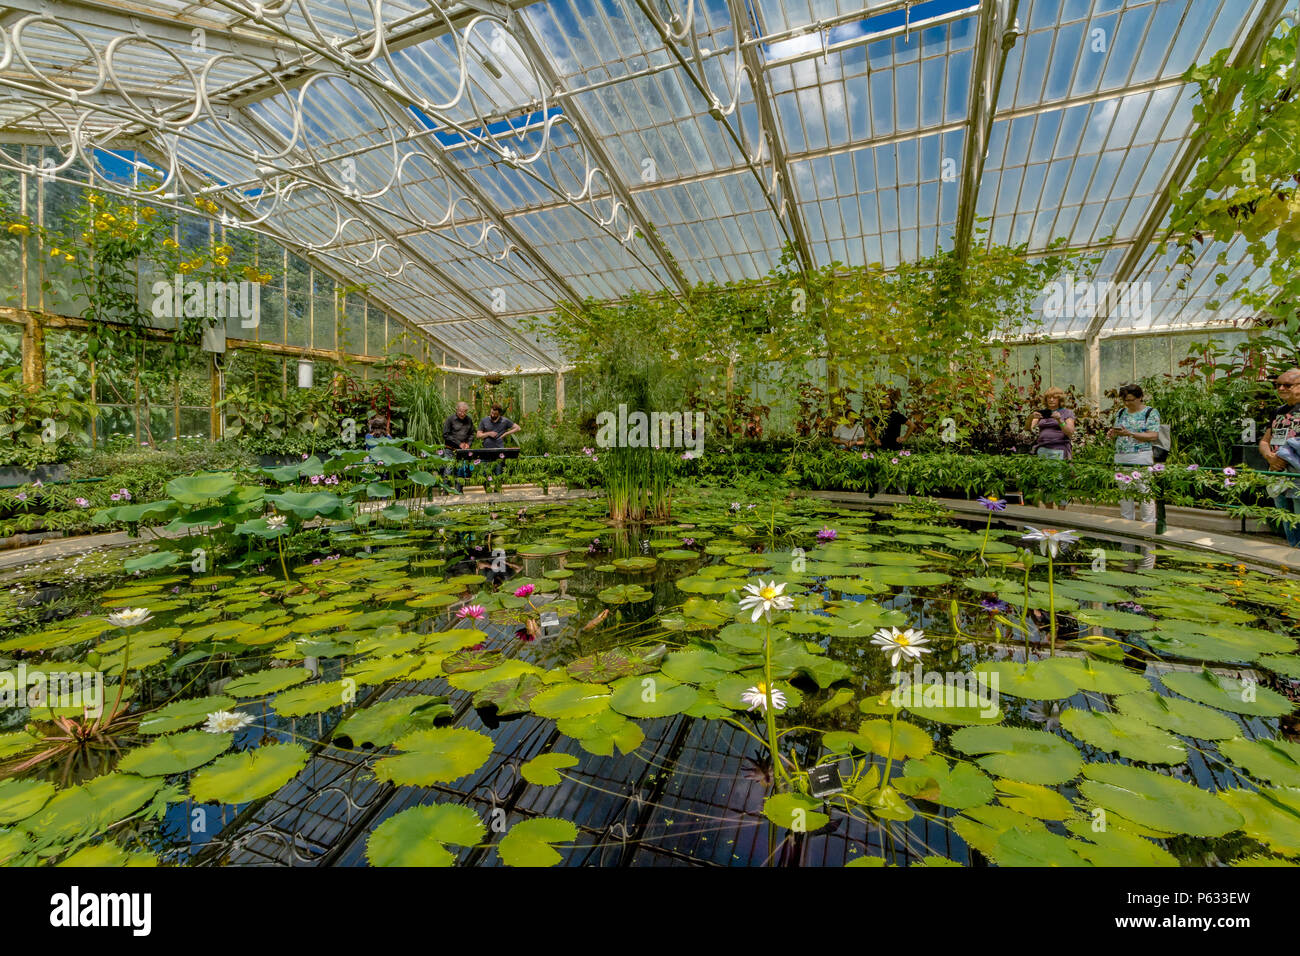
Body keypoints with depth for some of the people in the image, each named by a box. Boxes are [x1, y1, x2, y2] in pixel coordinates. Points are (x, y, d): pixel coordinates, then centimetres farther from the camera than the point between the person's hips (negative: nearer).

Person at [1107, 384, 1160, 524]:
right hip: (1120, 459, 6)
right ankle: (1126, 523, 18)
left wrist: (1130, 434, -18)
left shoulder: (1151, 412, 0)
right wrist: (1113, 434, -1)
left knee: (1145, 493, -5)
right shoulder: (1121, 412, 15)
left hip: (1141, 459, -5)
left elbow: (1153, 436, -9)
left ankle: (1149, 525, 1)